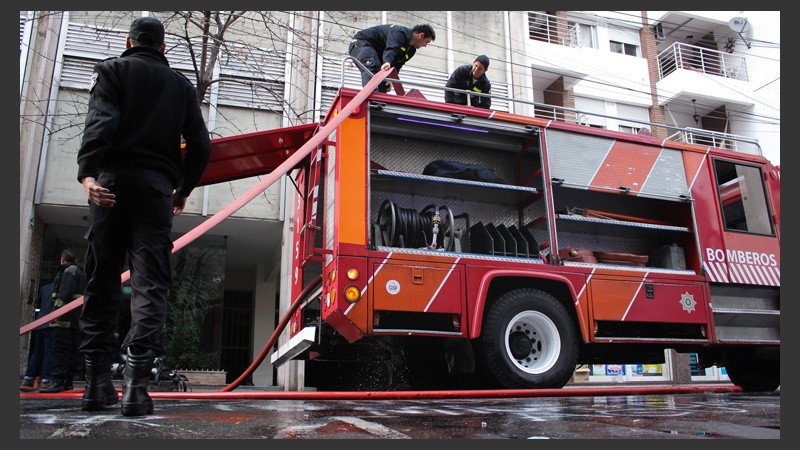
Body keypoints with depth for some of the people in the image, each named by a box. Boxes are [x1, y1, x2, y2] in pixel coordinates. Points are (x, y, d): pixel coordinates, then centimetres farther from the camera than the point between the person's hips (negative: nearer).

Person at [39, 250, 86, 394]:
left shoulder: (69, 270, -4)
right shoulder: (81, 273, 25)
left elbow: (64, 293, -19)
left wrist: (56, 310, -24)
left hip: (65, 317, -10)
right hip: (76, 319, 10)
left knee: (60, 348, -13)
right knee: (71, 350, 9)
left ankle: (58, 381, -17)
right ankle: (68, 381, 12)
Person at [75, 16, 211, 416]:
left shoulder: (112, 70, 12)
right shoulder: (180, 84, 17)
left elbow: (101, 122, -8)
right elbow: (200, 144, 10)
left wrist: (88, 172, -19)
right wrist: (184, 189, 21)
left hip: (111, 181, 0)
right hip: (155, 186, 0)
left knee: (102, 280, 5)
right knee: (150, 282, -5)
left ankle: (97, 383, 6)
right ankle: (134, 383, -16)